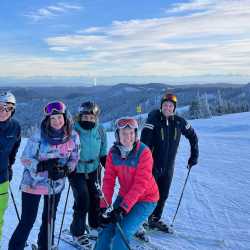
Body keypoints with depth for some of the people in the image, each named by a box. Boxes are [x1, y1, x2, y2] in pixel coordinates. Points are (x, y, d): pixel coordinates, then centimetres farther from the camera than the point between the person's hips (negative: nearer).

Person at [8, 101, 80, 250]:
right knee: (27, 221, -1)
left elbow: (74, 158, 3)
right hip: (33, 183, -4)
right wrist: (43, 165, -29)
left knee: (49, 218, 19)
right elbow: (25, 158, -13)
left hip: (56, 184, 4)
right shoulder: (39, 135, -17)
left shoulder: (73, 136, -8)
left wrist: (65, 170, -17)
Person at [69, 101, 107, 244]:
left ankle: (96, 224, 35)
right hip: (77, 171, -4)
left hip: (94, 170, 4)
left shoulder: (100, 131, -3)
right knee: (82, 200, -8)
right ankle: (77, 232, 12)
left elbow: (103, 153, 9)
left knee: (96, 197, 11)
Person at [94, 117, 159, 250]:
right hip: (125, 196, 4)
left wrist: (123, 208, -29)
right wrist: (104, 205, -17)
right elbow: (109, 180, -8)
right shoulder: (113, 152, -9)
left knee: (123, 231, -16)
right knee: (108, 228, 3)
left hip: (145, 198, -4)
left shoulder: (144, 152, -23)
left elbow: (140, 184, -25)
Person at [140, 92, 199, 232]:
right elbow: (144, 142, -20)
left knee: (163, 195, 14)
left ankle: (155, 220, 32)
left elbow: (192, 136, 14)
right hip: (153, 165, -4)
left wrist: (194, 155, 13)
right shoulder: (153, 120, -13)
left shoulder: (179, 122, 0)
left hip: (169, 167, 5)